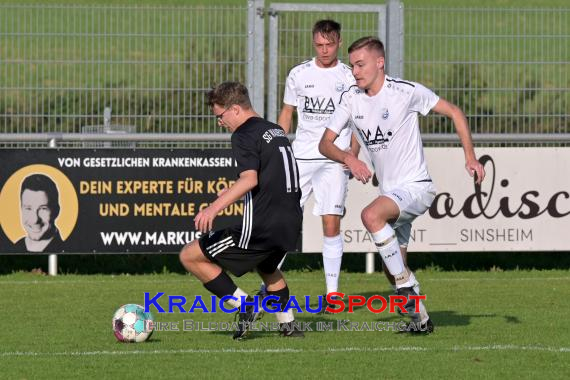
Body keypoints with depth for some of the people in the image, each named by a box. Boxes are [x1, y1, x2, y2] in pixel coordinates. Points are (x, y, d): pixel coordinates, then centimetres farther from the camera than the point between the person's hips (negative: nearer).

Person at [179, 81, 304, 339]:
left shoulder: (245, 135, -9)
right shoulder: (276, 131, 18)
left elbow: (249, 179, -24)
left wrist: (215, 207, -32)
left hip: (260, 226, -9)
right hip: (291, 225, 9)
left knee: (190, 257, -1)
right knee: (267, 267, 39)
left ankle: (244, 305, -3)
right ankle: (288, 325, 36)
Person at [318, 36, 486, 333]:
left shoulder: (407, 92, -13)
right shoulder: (351, 98, 2)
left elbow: (454, 112, -3)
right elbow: (325, 143, 1)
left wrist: (470, 157, -11)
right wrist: (348, 158, -20)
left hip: (415, 186, -7)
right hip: (389, 192, 7)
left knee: (371, 215, -34)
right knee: (392, 270, 9)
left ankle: (406, 286, -24)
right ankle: (420, 318, 28)